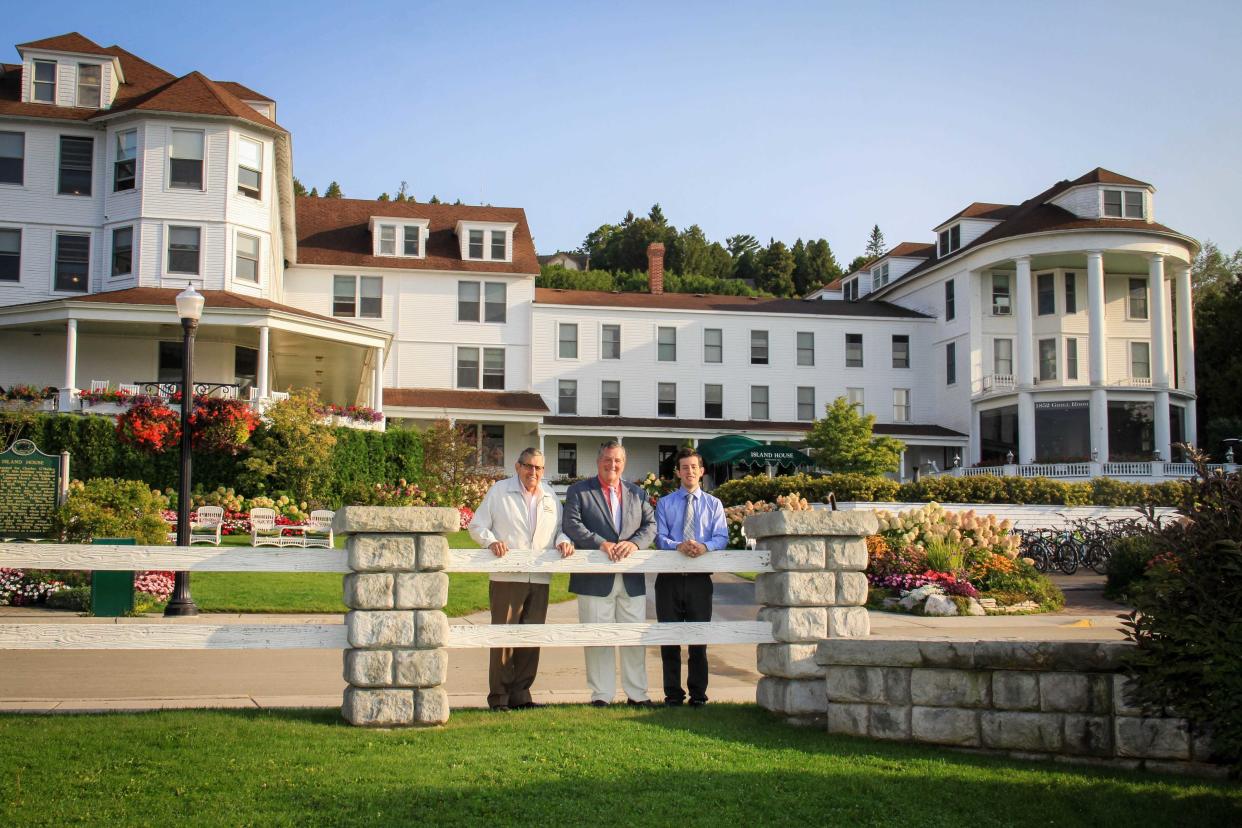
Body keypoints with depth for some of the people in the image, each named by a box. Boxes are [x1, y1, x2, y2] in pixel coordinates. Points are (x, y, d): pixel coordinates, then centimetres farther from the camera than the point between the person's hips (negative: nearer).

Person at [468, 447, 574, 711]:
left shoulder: (550, 496, 16)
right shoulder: (499, 491, 3)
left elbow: (559, 528, 22)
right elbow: (477, 525, 3)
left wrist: (562, 540, 0)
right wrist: (491, 541, -16)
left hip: (540, 580, 5)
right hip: (506, 578, -4)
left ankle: (520, 695, 16)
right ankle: (499, 697, 6)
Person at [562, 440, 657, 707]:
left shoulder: (637, 493, 14)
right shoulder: (578, 491, 3)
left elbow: (650, 525, 7)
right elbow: (572, 525, -9)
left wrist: (634, 543, -14)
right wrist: (601, 543, -21)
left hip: (632, 580, 3)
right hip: (595, 579, -3)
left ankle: (636, 693, 18)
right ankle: (601, 695, 12)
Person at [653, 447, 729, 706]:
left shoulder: (714, 504, 10)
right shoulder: (665, 503, 10)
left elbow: (722, 537, -2)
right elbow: (659, 537, 0)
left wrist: (704, 546, -23)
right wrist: (679, 546, -21)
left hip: (700, 578, 0)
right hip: (670, 577, 0)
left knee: (699, 639, 4)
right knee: (669, 638, 4)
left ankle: (698, 694, 13)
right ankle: (673, 694, 14)